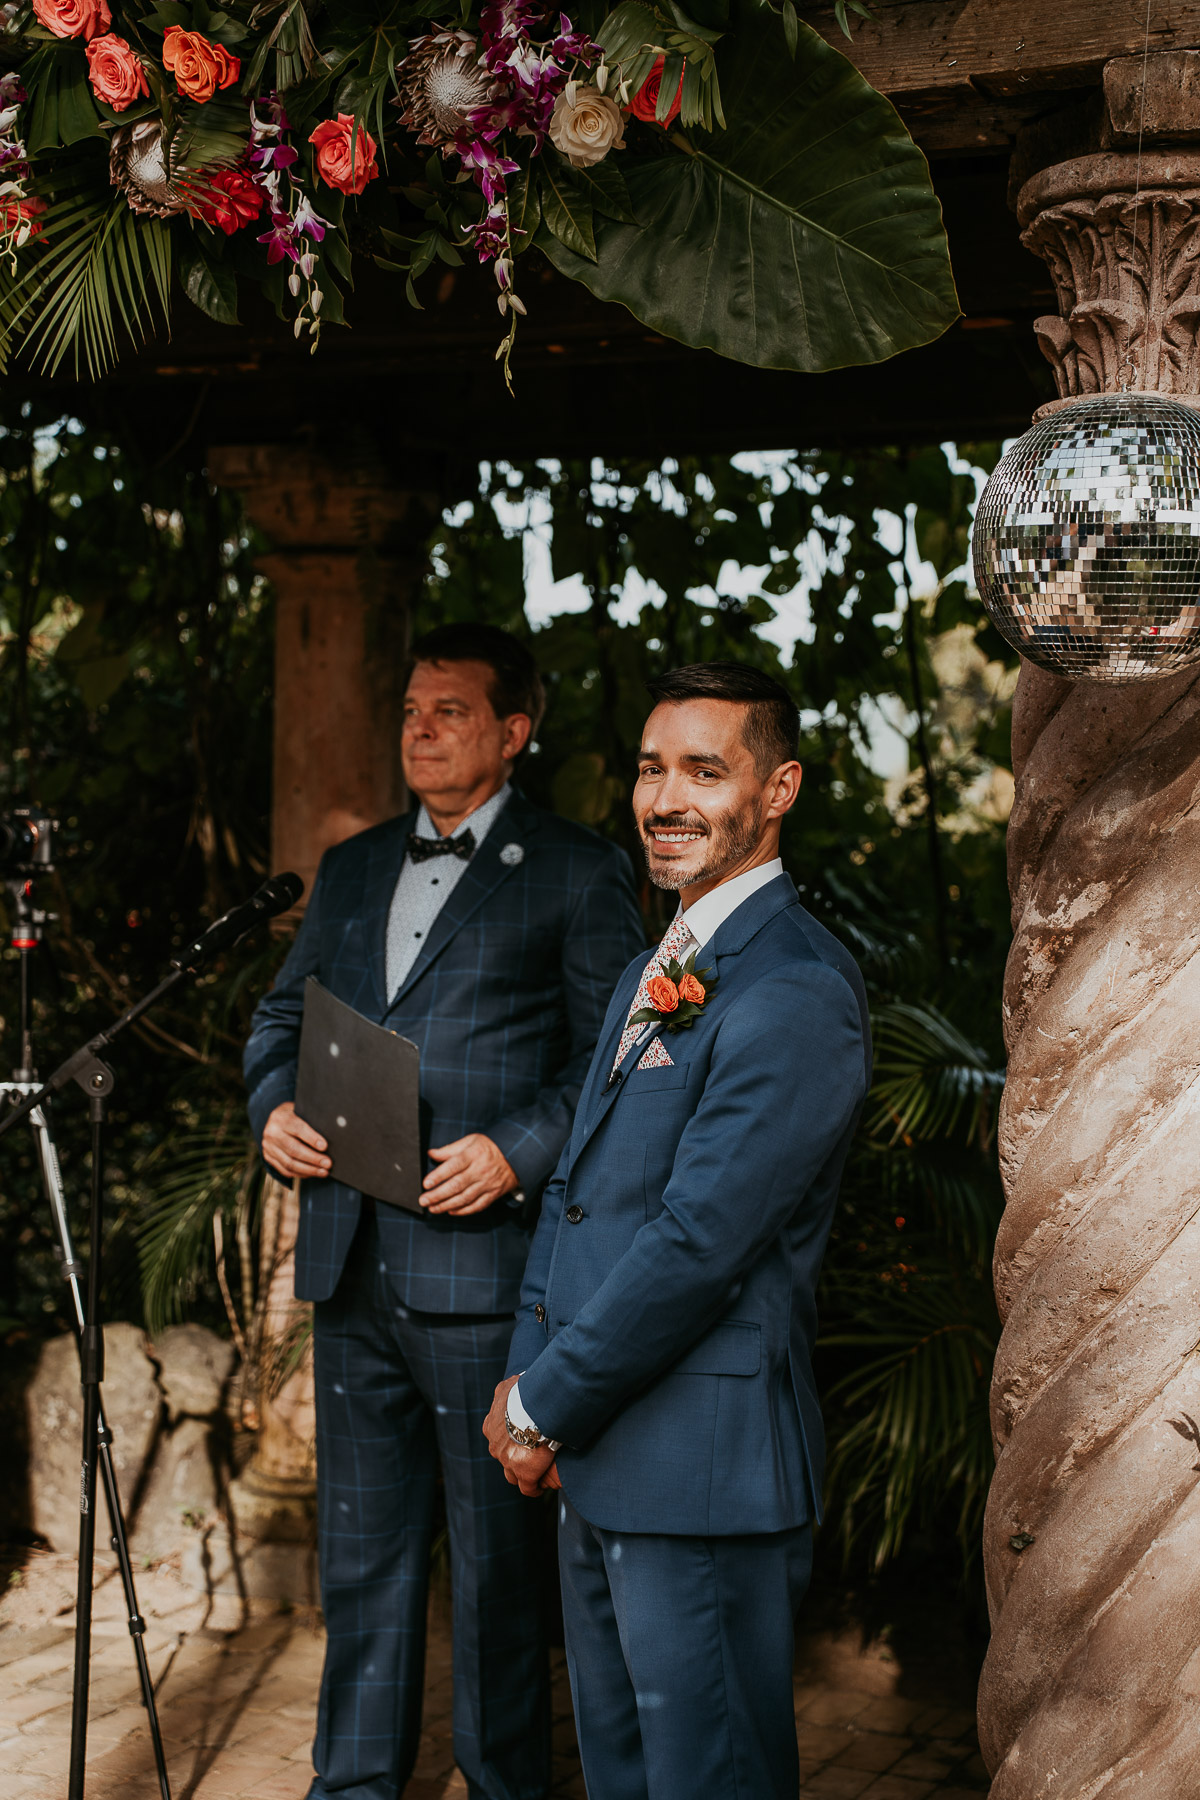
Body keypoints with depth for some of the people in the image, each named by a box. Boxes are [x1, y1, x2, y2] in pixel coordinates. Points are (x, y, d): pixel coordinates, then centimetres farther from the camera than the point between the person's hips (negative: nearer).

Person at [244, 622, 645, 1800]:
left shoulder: (577, 875, -1)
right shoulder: (350, 870, 17)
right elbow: (282, 1014, 22)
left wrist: (516, 1152, -18)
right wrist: (274, 1107, 2)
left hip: (482, 1262, -5)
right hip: (351, 1261, 6)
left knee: (494, 1555, 4)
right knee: (360, 1544, 15)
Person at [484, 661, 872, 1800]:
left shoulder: (798, 992, -18)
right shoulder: (651, 976, 15)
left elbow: (699, 1238, -22)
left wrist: (546, 1409, -14)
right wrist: (529, 1378, 4)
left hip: (703, 1471, -9)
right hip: (597, 1461, 9)